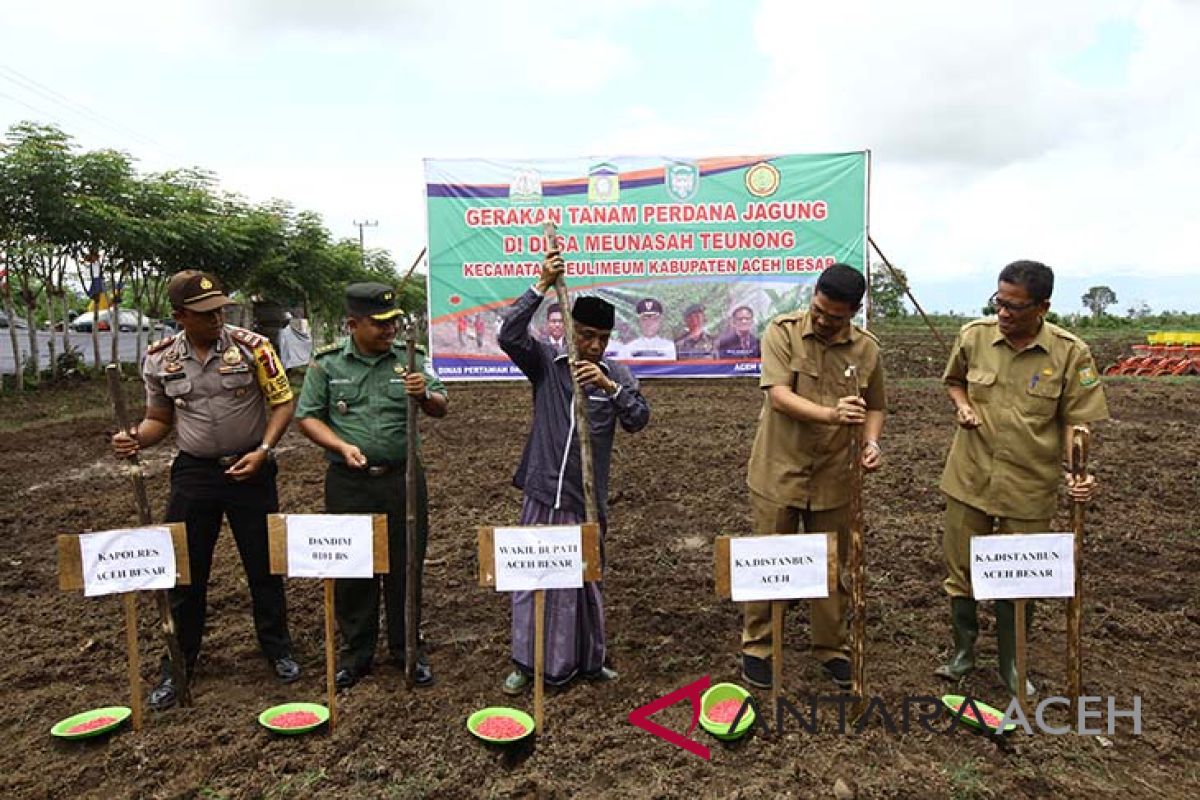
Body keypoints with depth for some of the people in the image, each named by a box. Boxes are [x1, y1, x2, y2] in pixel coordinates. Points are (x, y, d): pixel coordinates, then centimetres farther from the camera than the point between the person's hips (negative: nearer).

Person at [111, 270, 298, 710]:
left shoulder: (251, 346, -9)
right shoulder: (159, 359, 0)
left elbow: (282, 402, -6)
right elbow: (159, 419, 11)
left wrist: (262, 451, -16)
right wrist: (135, 438, -11)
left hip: (250, 470, -2)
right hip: (193, 473, 2)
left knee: (264, 565, 9)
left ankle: (278, 650, 28)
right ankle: (178, 666, 26)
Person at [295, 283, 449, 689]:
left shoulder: (411, 359, 2)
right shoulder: (327, 363, 0)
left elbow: (441, 408, 1)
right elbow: (307, 416, 2)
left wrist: (425, 395, -22)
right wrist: (341, 447, -14)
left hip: (403, 479, 1)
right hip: (349, 483, 0)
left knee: (406, 567, 9)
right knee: (351, 569, 9)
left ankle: (406, 648, 26)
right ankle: (355, 652, 26)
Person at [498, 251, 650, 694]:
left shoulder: (617, 374, 3)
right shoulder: (545, 363, -1)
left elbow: (639, 420, -7)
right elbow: (510, 336, -17)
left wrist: (609, 387, -23)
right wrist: (541, 285, -21)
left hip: (587, 498, 1)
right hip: (542, 494, -1)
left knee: (585, 580, 13)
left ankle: (588, 660, 30)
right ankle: (526, 662, 21)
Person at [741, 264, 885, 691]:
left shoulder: (867, 349, 0)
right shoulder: (782, 331, -10)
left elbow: (874, 407, 12)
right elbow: (779, 396, -20)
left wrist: (870, 441, -9)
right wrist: (831, 415, -35)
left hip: (834, 477, 3)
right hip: (778, 471, -2)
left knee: (833, 567, 14)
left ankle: (832, 648, 32)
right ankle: (756, 647, 25)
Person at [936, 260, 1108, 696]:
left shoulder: (1070, 353, -12)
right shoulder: (974, 335, -7)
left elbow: (1074, 421, -6)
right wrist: (961, 404, -7)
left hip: (1029, 487, -1)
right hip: (970, 478, 2)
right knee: (960, 569, 12)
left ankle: (1010, 663, 35)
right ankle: (963, 652, 35)